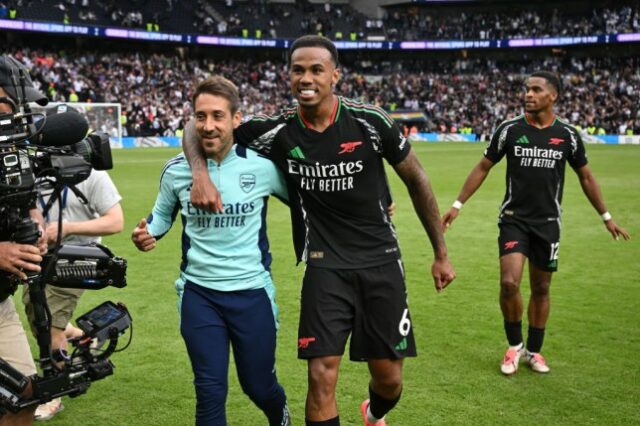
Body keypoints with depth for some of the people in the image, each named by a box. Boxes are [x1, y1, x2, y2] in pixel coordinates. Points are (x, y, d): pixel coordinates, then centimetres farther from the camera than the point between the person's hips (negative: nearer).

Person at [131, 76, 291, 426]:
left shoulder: (262, 166, -10)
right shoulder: (176, 170, -4)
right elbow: (163, 214, 14)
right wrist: (146, 233, -7)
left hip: (252, 292, -1)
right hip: (199, 294, 1)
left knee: (258, 386, 14)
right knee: (210, 392, 3)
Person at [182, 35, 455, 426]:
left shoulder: (370, 122, -9)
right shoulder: (278, 130, -8)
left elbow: (417, 180, 3)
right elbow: (199, 127, 2)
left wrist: (441, 253, 6)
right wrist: (201, 172, -20)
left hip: (380, 261, 1)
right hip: (325, 266, 0)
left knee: (389, 379, 7)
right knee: (322, 377, -9)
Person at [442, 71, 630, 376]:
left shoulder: (568, 135, -1)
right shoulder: (509, 129, -4)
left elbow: (586, 177, 11)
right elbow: (483, 168, 4)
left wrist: (606, 216, 13)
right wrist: (458, 205, 1)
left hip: (548, 222, 2)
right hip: (514, 219, -1)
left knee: (541, 289, 9)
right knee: (509, 284, -15)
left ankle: (533, 350, 27)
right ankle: (514, 345, 9)